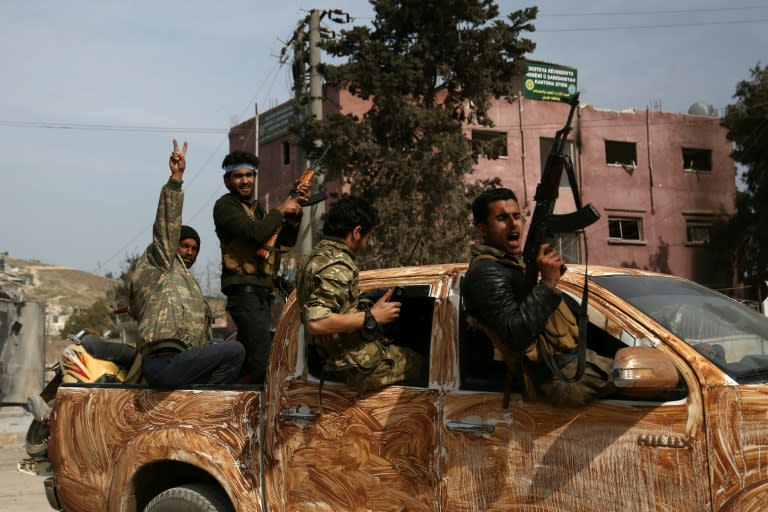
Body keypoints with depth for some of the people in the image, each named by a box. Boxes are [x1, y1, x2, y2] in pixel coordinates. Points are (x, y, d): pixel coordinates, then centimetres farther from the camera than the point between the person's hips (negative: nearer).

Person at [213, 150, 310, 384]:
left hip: (261, 292, 9)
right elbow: (255, 233, -20)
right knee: (263, 362, -19)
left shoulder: (256, 208, 23)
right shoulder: (226, 205, -3)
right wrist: (280, 210, -8)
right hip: (245, 291, -9)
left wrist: (295, 211, 3)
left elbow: (287, 240, 16)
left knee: (246, 360, 13)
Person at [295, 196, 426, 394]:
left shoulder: (316, 256, 10)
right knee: (425, 366, 4)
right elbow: (316, 322, -31)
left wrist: (366, 308, 20)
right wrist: (370, 317, -23)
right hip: (361, 364, -10)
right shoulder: (337, 266, -21)